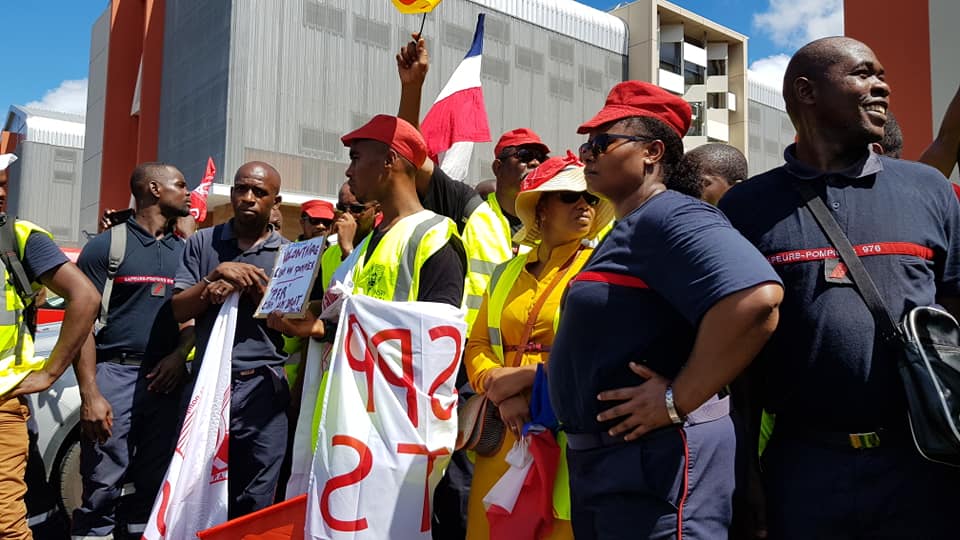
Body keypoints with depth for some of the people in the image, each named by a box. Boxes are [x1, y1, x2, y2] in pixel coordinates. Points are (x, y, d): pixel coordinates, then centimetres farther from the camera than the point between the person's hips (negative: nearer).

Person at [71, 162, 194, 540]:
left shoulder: (184, 251, 15)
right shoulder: (107, 245, 0)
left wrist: (180, 354, -3)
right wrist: (90, 395, -13)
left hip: (166, 377, 5)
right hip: (115, 373, -5)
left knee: (153, 489, 10)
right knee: (102, 492, -5)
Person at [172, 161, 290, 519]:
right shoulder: (202, 243, 9)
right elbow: (178, 310, 2)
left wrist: (253, 286, -13)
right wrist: (216, 275, -13)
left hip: (262, 389, -1)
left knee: (255, 507, 5)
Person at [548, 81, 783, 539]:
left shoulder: (669, 218, -16)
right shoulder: (621, 234, 16)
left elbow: (756, 298, -33)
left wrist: (678, 399, -25)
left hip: (655, 462, -10)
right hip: (597, 457, 10)